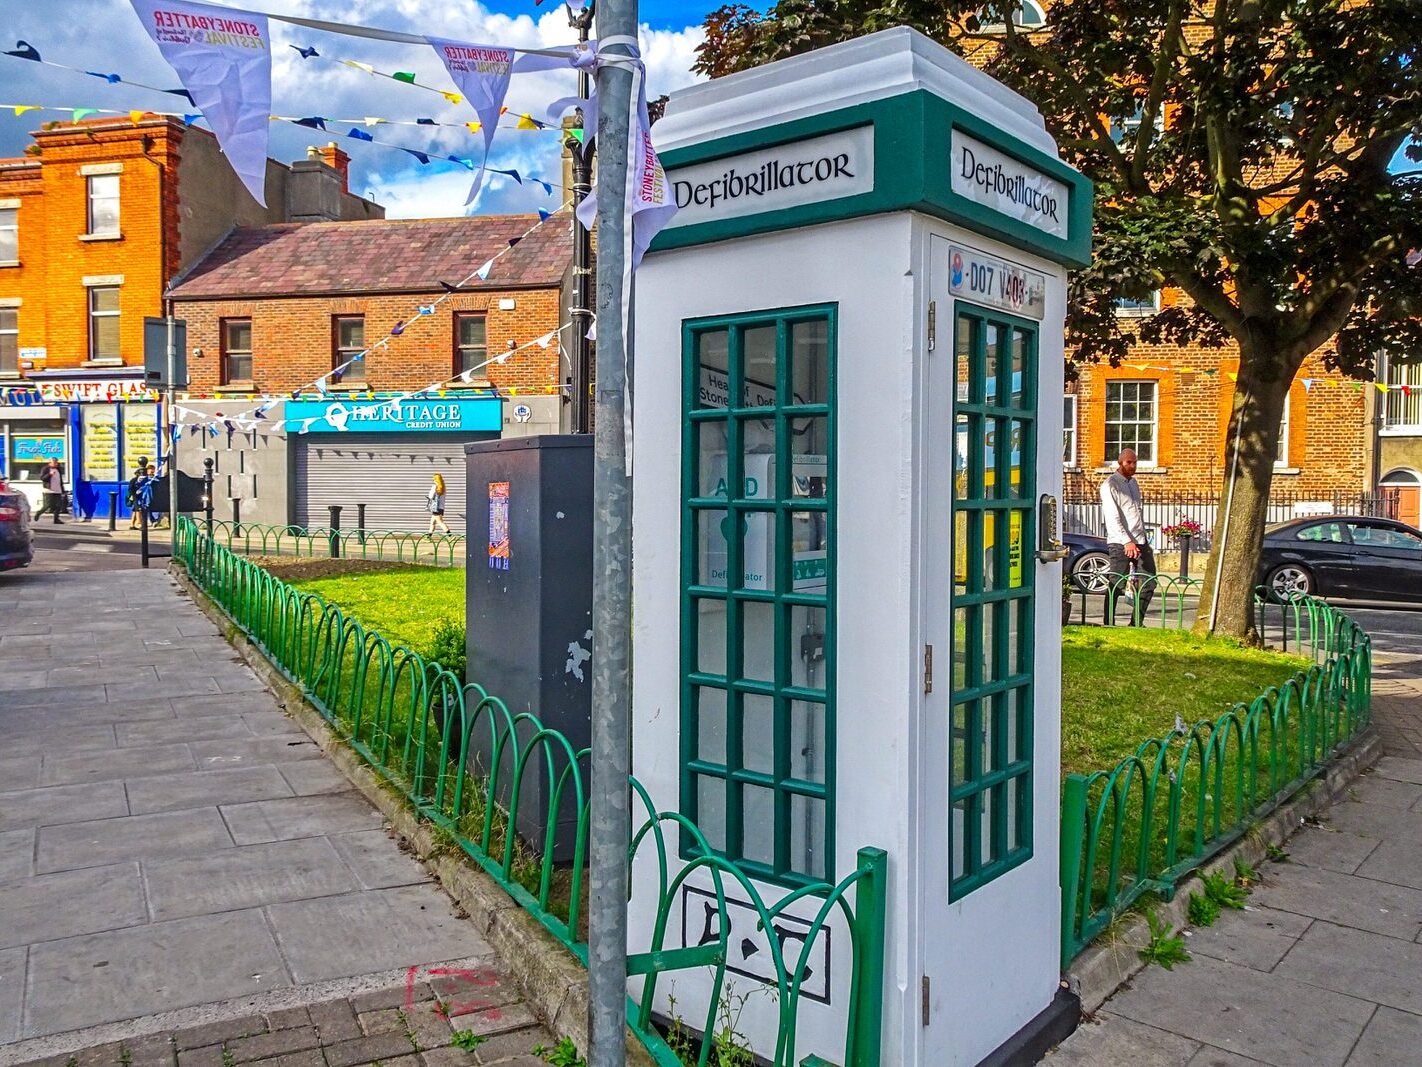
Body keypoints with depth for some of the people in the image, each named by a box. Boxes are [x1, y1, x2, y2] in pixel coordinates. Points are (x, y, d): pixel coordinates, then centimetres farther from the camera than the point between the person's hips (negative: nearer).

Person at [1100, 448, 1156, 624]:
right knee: (1116, 587, -6)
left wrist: (1143, 538, 19)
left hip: (1140, 541, 8)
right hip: (1120, 543, -8)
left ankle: (1136, 623, 16)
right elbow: (1112, 518, -17)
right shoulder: (1110, 485, -7)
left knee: (1149, 583, 6)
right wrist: (1127, 541, -25)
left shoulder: (1133, 482, 18)